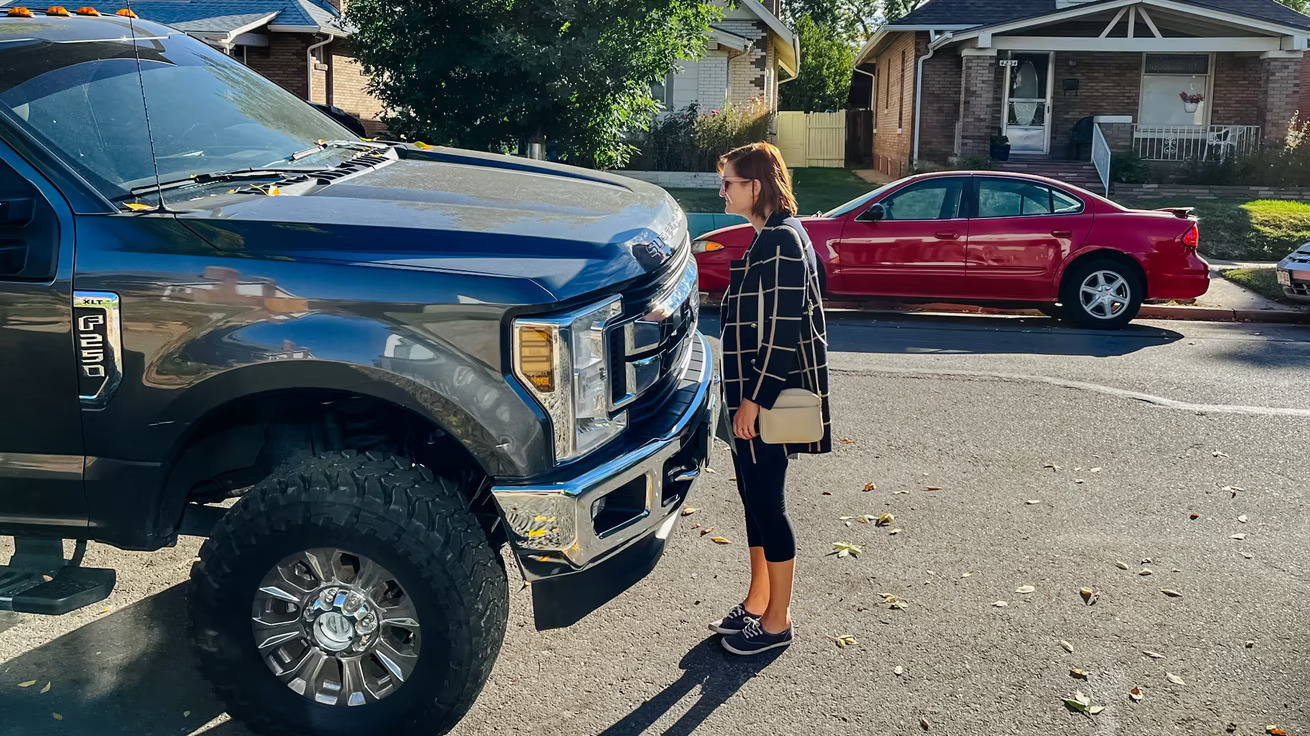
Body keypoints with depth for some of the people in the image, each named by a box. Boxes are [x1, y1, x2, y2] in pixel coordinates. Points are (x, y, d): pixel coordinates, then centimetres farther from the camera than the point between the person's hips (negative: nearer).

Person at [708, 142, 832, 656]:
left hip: (767, 399, -10)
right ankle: (757, 603, 29)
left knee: (766, 503, -1)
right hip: (753, 393, 10)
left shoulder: (781, 242, -17)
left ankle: (776, 623, 11)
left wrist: (753, 399, -20)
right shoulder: (768, 238, 14)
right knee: (754, 498, 16)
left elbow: (783, 329, -22)